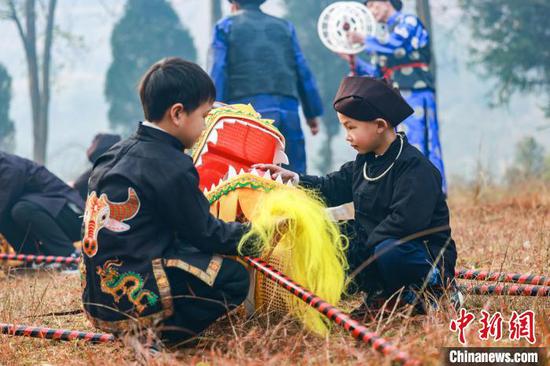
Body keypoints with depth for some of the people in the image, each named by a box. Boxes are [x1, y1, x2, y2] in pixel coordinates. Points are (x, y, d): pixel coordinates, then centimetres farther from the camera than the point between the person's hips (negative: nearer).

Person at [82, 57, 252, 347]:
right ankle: (157, 336, -12)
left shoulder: (117, 154, 13)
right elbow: (205, 234, -4)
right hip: (130, 299, -9)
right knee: (233, 277, -4)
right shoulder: (174, 168, -13)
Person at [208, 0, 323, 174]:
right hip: (287, 112, 2)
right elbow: (303, 73, 14)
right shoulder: (285, 27, 17)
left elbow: (218, 75, 0)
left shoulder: (226, 26, 9)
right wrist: (312, 112, 17)